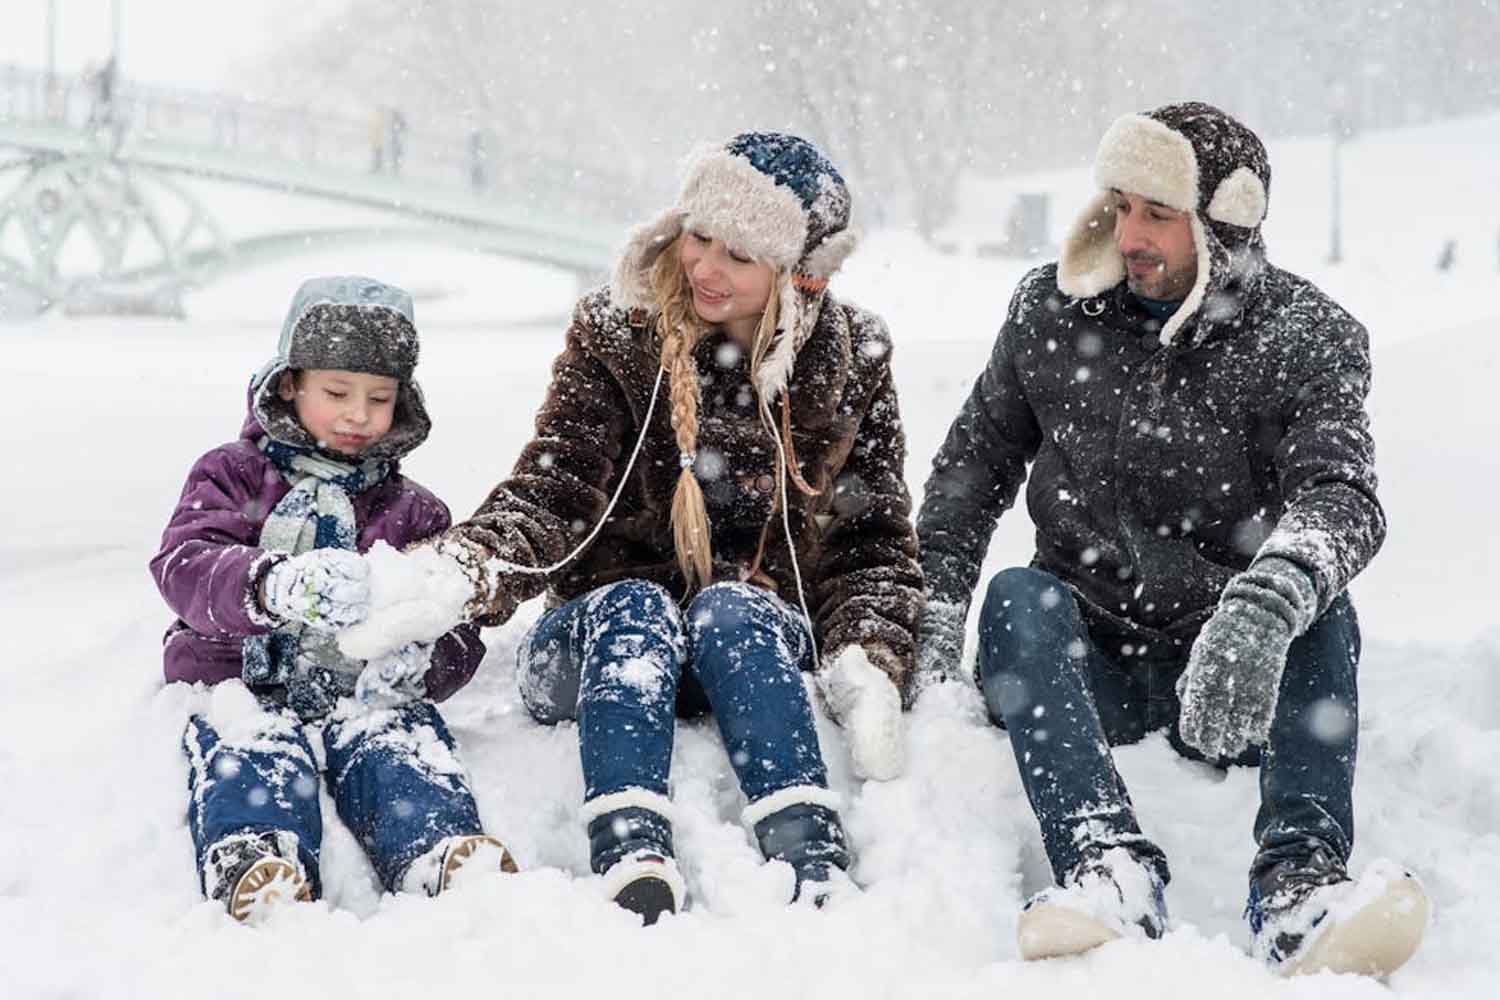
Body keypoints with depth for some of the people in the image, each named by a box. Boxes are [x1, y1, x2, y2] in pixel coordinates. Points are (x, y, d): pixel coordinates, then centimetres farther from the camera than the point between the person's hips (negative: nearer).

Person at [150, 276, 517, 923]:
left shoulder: (413, 513, 21)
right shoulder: (233, 476, 13)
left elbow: (458, 632, 13)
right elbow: (183, 566, -8)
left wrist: (421, 663, -15)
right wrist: (273, 586, -32)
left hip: (364, 692, 1)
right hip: (247, 686, -1)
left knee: (402, 744, -32)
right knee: (252, 751, -34)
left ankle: (443, 854, -58)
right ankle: (254, 862, -62)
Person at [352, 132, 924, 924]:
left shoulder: (851, 362, 2)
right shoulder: (615, 335, -2)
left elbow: (875, 539, 3)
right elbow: (552, 490, -12)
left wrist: (867, 667, -15)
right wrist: (461, 574, -32)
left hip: (763, 648, 0)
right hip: (605, 644, 0)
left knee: (730, 608, -32)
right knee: (635, 607, -33)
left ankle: (814, 864, -50)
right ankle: (632, 865, -54)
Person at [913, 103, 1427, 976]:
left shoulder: (1309, 339, -6)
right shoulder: (1054, 310, 3)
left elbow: (1340, 495, -24)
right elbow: (976, 460, 12)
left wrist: (1266, 603, -46)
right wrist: (934, 611, -2)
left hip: (1233, 677, -1)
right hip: (1085, 663, 2)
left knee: (1321, 609, -30)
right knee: (1018, 595, -29)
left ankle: (1300, 883, -46)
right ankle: (1111, 868, -48)